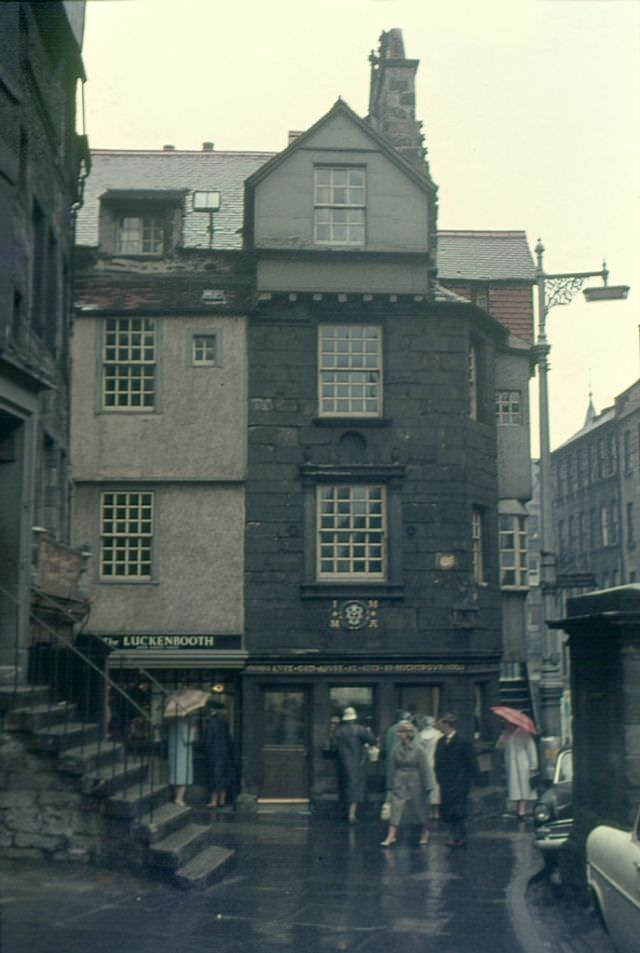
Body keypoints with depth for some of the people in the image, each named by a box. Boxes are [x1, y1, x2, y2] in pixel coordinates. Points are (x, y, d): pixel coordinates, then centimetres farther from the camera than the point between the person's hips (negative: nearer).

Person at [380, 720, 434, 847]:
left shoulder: (418, 749, -12)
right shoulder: (397, 748, 0)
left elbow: (425, 769, -9)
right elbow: (393, 767, 8)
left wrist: (427, 787, -8)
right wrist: (392, 784, 9)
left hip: (415, 783, -3)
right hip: (400, 782, 3)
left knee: (419, 809, 9)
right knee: (396, 808, -7)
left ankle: (424, 834, 30)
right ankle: (391, 836, -7)